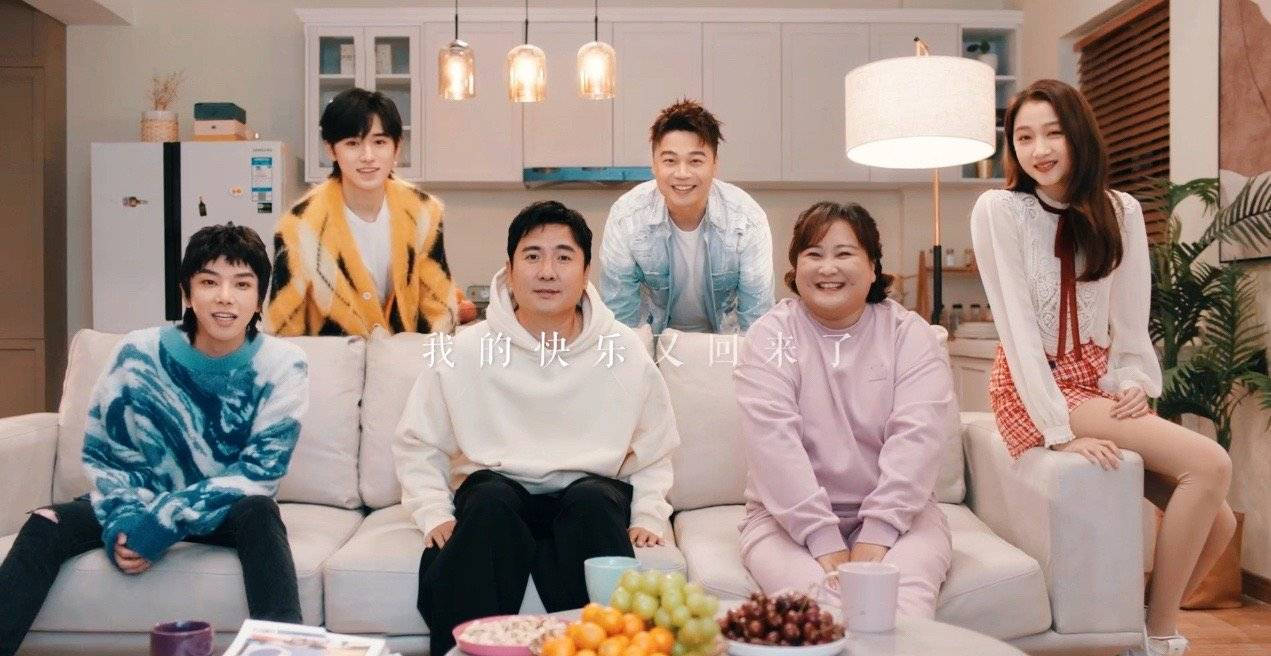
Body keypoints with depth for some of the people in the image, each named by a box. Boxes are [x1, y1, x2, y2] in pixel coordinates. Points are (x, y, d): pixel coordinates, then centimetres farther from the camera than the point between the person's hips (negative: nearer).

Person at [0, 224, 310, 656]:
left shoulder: (283, 365, -16)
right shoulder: (138, 353, -12)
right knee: (45, 525, -20)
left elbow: (257, 474, -19)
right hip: (144, 502, 2)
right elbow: (102, 455, -3)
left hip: (227, 512, -2)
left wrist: (164, 521, -28)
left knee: (258, 512, -34)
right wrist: (123, 518, -22)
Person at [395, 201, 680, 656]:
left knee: (595, 501, -35)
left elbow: (654, 452, 17)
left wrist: (649, 516, 3)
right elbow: (417, 446, 10)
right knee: (492, 499, -35)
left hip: (591, 501, 1)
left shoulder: (626, 354, 5)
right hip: (496, 494, 0)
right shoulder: (463, 353, 1)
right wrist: (435, 513, -4)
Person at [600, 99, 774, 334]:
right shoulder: (625, 218, -18)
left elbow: (756, 317, -10)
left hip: (724, 334, 0)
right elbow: (619, 313, -9)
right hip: (653, 336, 0)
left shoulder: (748, 221, -18)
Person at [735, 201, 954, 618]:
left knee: (903, 605, -29)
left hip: (894, 515, 1)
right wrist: (827, 546, -22)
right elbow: (772, 439, -13)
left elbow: (916, 437, -10)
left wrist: (874, 541, -21)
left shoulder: (910, 334, 3)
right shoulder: (771, 335, 0)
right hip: (790, 518, -1)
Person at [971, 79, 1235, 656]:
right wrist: (1061, 428, -22)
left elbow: (1132, 316, 7)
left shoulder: (1120, 210, 6)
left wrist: (1133, 382, -11)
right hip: (1034, 390, -6)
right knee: (1211, 465, -21)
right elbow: (1017, 325, -15)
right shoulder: (998, 209, -9)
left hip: (1100, 383, 6)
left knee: (1217, 523, -10)